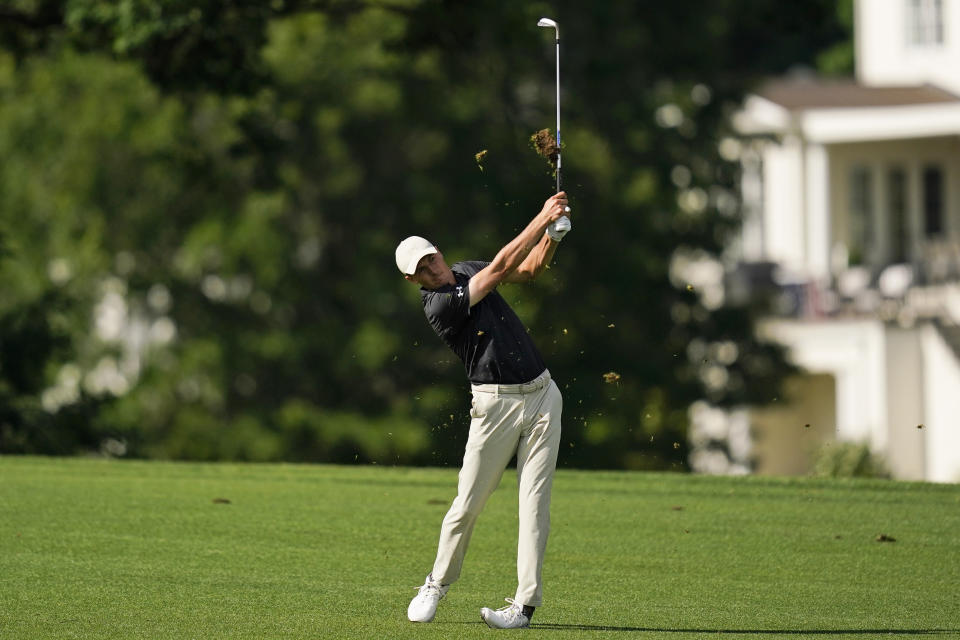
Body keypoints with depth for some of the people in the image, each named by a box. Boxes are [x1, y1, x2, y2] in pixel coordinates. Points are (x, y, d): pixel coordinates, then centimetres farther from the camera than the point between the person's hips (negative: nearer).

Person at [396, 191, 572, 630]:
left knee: (534, 501, -4)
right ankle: (436, 586, 24)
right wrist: (542, 219, -16)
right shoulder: (438, 306, -14)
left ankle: (525, 603, -5)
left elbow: (529, 268, 15)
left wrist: (553, 236, -6)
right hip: (495, 403, -5)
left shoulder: (467, 272, 10)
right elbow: (500, 268, -18)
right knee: (468, 503, 1)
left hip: (542, 394, 5)